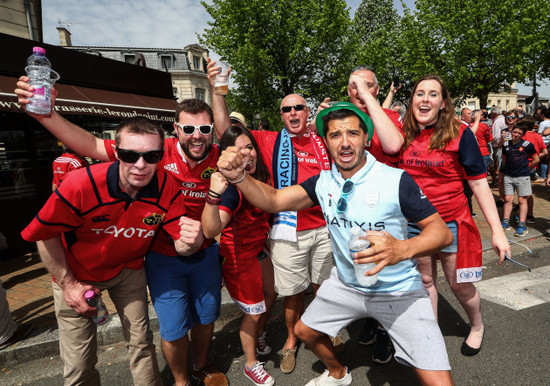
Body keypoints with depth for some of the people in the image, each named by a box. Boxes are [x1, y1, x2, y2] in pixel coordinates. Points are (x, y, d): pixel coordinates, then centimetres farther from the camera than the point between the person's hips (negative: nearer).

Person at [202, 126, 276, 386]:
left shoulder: (260, 176, -5)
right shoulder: (231, 187, -28)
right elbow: (211, 230, -43)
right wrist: (213, 195, -56)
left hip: (259, 249, 8)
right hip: (238, 256, -8)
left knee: (270, 296, 24)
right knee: (254, 310, 8)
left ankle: (257, 338, 52)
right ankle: (251, 365, 34)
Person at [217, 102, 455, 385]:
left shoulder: (396, 180, -20)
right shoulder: (323, 182, -6)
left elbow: (442, 231, -19)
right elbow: (272, 200, -12)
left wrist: (403, 249, -39)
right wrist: (238, 176, -30)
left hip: (398, 292, -4)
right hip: (345, 285, 5)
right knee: (305, 331, 19)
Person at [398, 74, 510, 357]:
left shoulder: (459, 135, -10)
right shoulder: (405, 135, -2)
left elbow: (479, 184, -8)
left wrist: (497, 230, -10)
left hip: (452, 224, -2)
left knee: (460, 285, 12)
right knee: (425, 281, 17)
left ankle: (477, 327, 45)